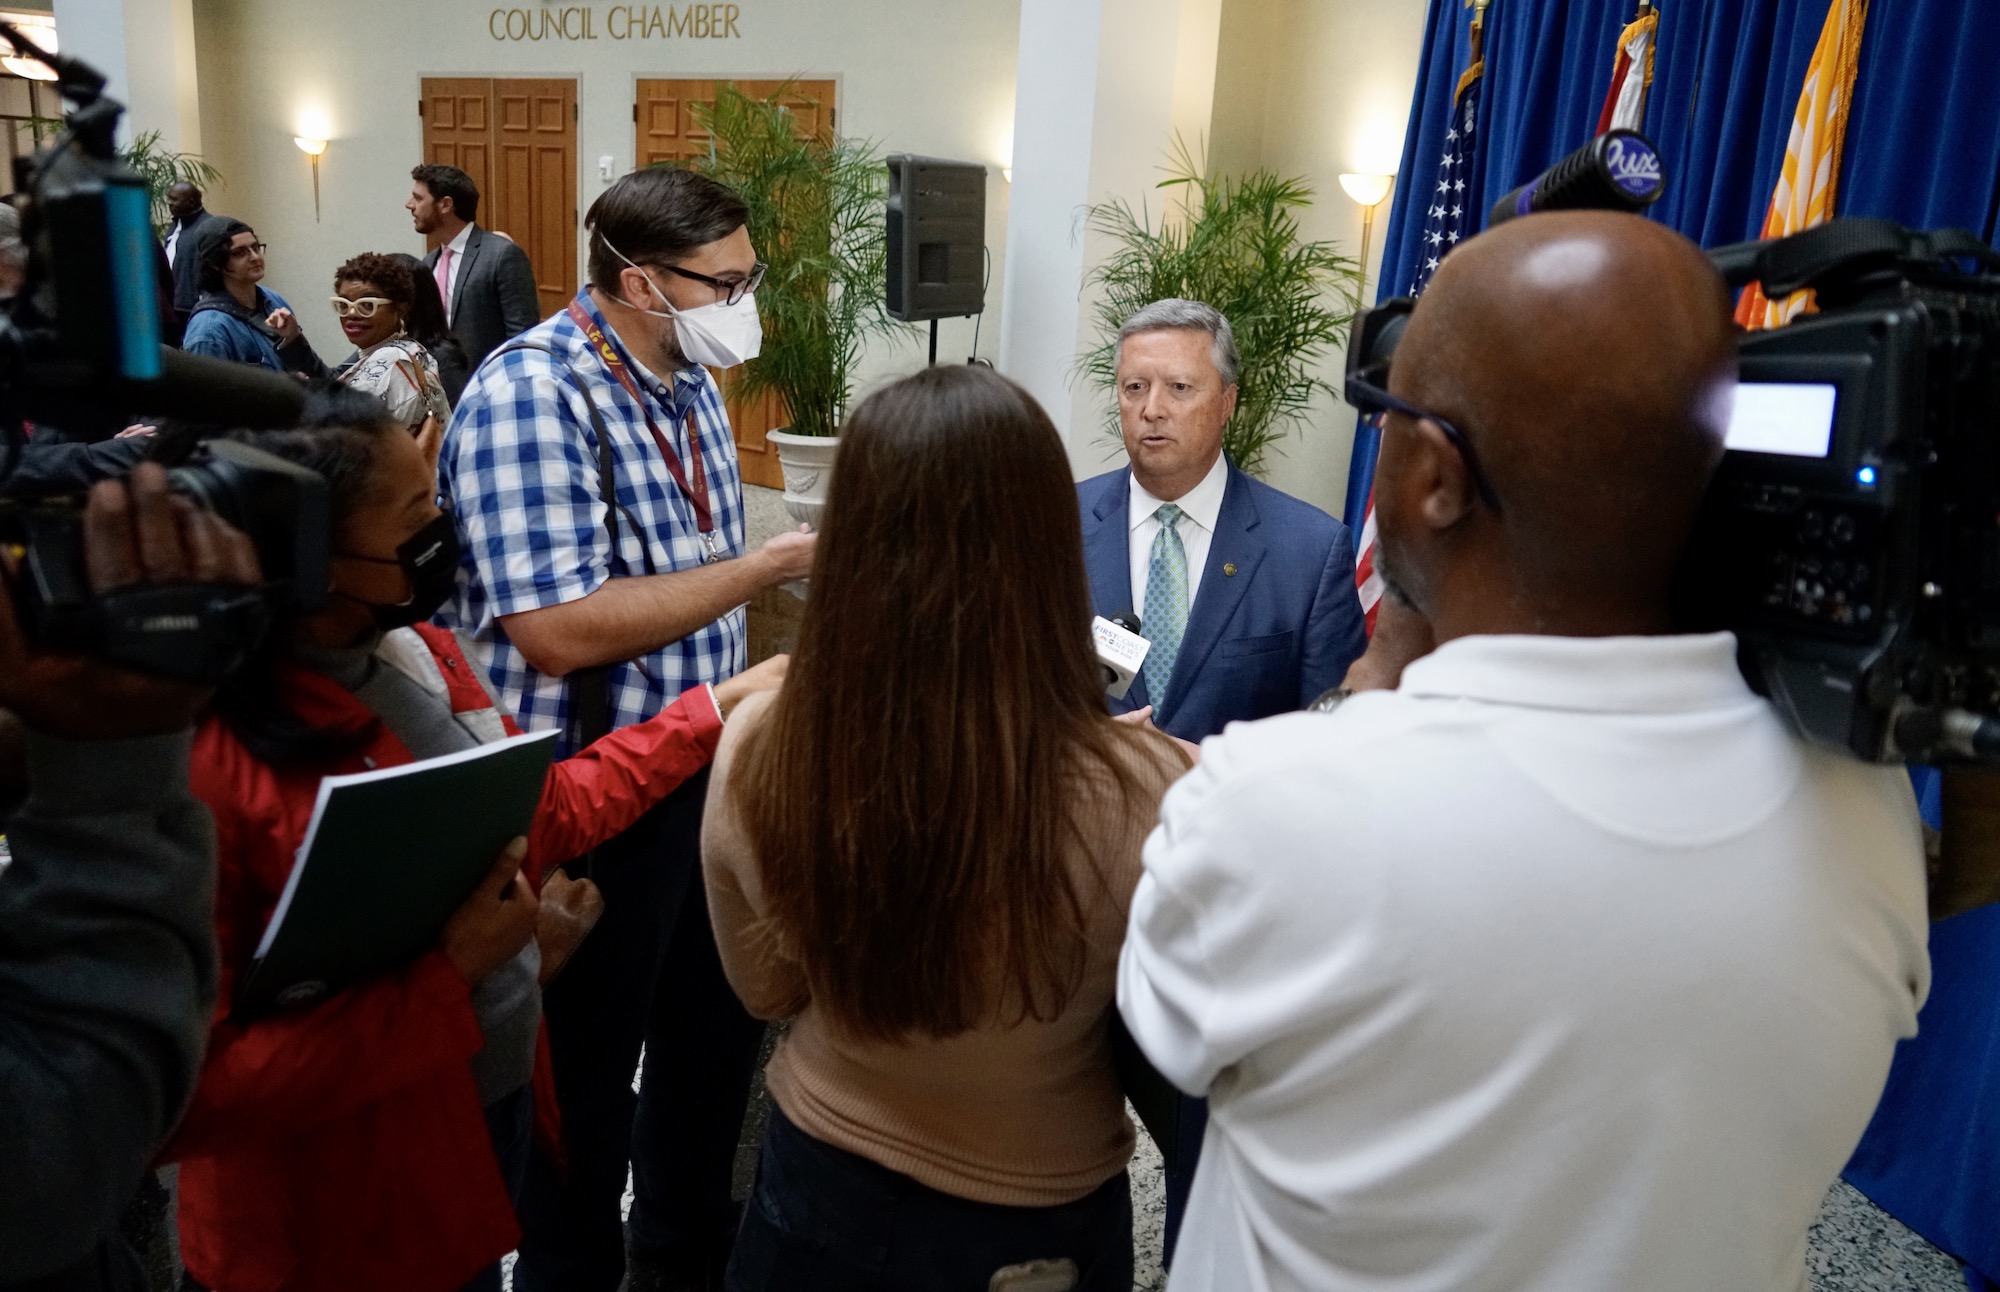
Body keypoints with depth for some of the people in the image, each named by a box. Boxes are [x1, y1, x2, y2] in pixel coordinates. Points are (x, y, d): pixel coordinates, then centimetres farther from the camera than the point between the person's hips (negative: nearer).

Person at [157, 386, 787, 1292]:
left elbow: (545, 811, 9)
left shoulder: (417, 651, -3)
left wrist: (714, 708, 10)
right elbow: (184, 1094, -26)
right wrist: (446, 975, -29)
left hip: (495, 1099, 7)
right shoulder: (201, 766, -28)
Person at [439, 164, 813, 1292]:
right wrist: (774, 562, -23)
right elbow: (558, 630, -28)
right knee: (586, 1078, 11)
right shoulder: (530, 393, -19)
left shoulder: (691, 385, 7)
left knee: (718, 1036, 22)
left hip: (702, 770, 8)